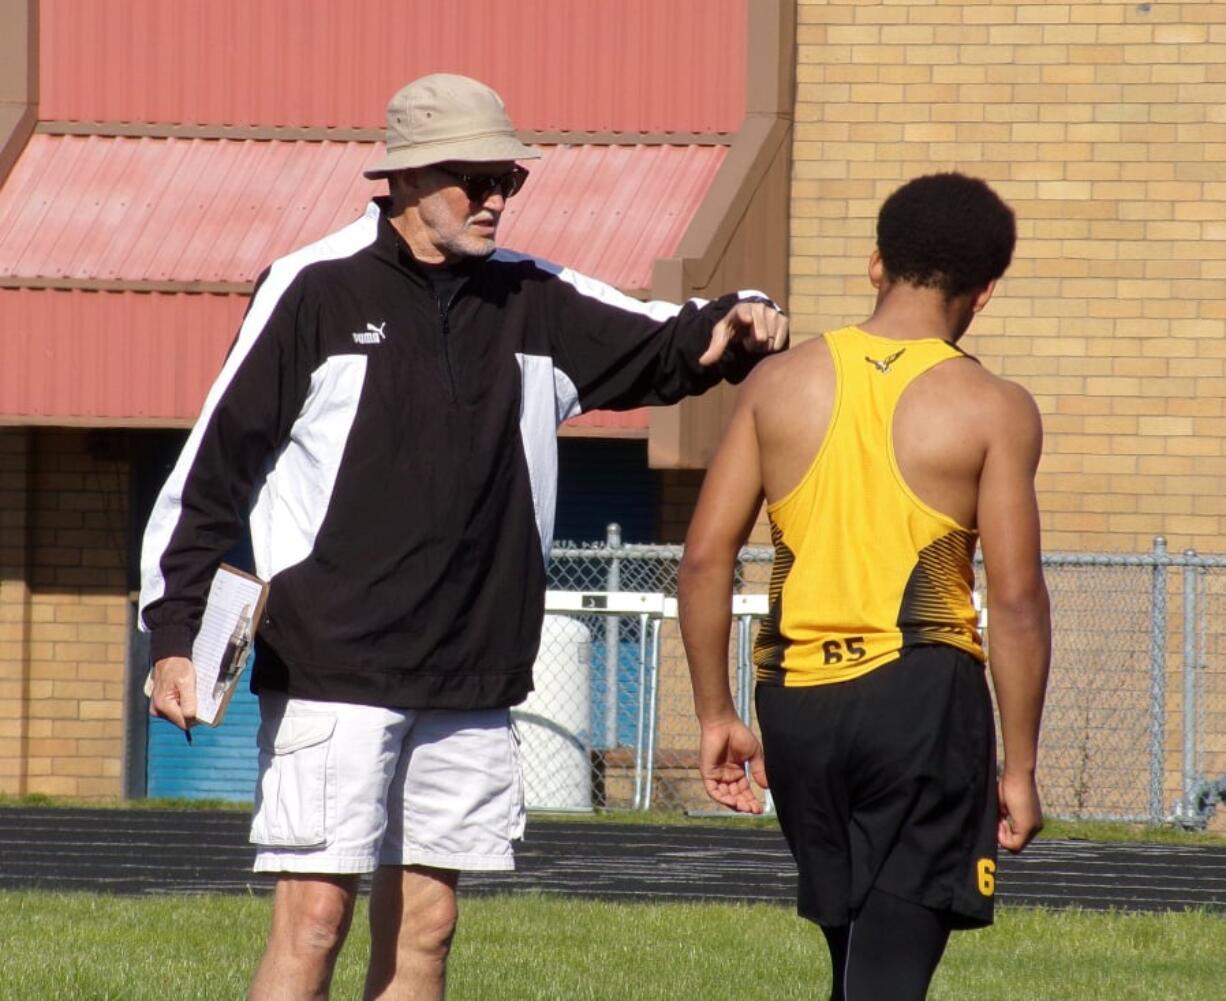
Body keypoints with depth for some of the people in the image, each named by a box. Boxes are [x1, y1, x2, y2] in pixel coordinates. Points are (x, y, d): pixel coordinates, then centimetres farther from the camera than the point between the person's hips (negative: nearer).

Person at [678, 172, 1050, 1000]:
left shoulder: (781, 383, 6)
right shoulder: (992, 411, -4)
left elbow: (705, 559, 4)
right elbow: (1016, 599, -8)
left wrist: (716, 715, 11)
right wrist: (1019, 767, -2)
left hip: (797, 701, 4)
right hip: (921, 692, -4)